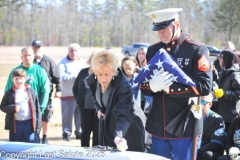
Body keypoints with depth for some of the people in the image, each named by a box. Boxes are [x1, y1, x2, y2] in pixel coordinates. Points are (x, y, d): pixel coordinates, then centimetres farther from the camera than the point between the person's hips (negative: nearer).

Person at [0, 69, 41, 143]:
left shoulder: (31, 92, 3)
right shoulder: (9, 93, 2)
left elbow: (37, 107, 5)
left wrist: (38, 123, 0)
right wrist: (13, 108, -18)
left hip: (29, 123, 0)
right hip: (15, 124, 0)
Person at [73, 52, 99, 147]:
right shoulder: (83, 72, 7)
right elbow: (75, 88, 15)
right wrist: (79, 100, 5)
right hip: (85, 108, 3)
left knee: (97, 132, 5)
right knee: (85, 131, 10)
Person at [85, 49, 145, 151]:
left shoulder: (123, 86, -33)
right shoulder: (91, 80, -13)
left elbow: (123, 115, -42)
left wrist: (119, 137, -58)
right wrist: (98, 109, -6)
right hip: (106, 130, 6)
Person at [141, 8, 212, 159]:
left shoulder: (197, 50, -7)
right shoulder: (153, 50, 10)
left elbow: (205, 86, -16)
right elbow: (142, 85, 9)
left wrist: (169, 87, -19)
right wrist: (152, 85, -16)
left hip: (184, 128, -5)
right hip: (158, 127, 5)